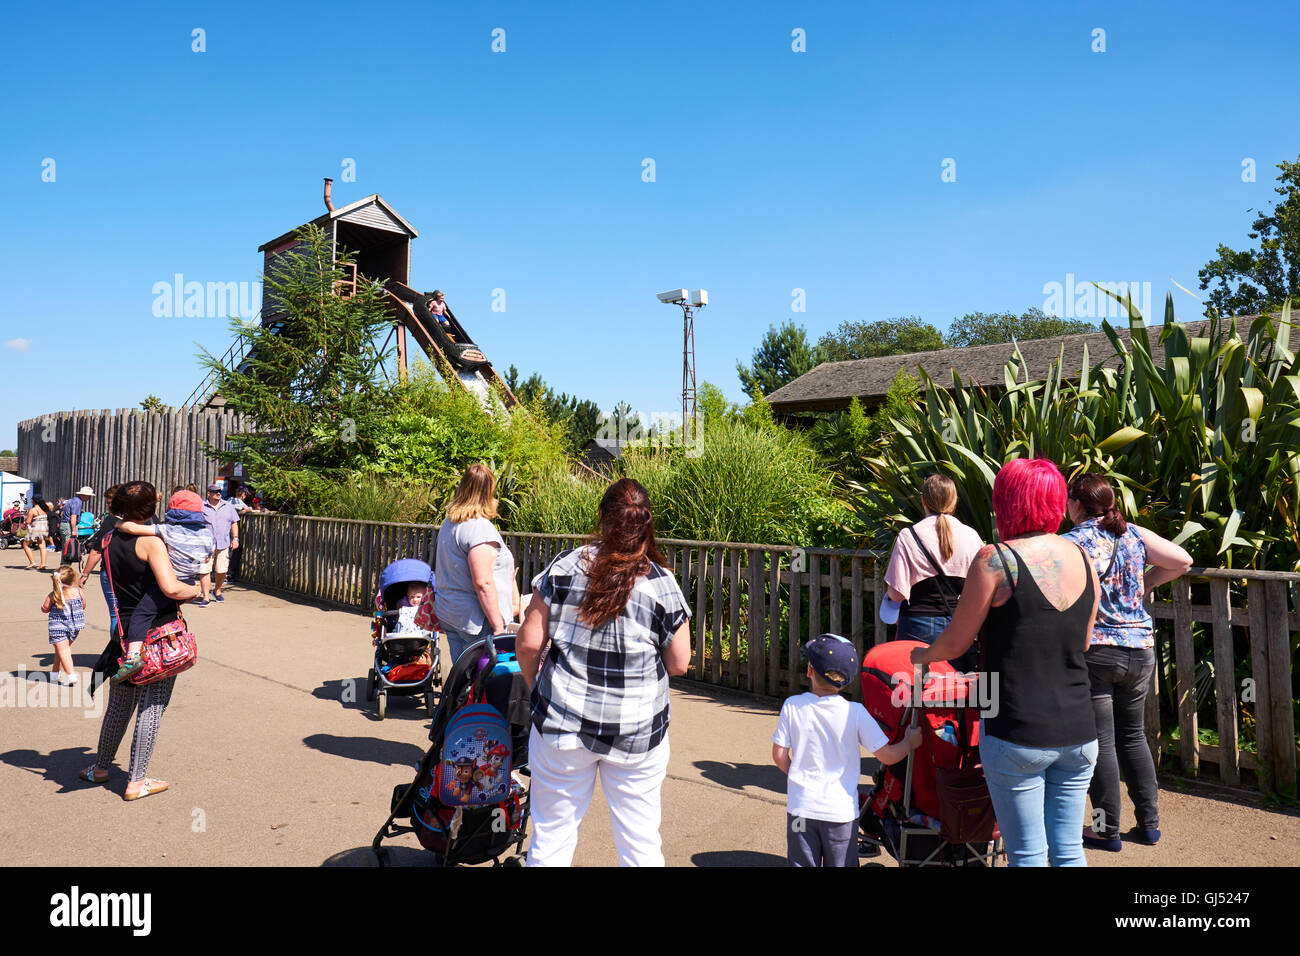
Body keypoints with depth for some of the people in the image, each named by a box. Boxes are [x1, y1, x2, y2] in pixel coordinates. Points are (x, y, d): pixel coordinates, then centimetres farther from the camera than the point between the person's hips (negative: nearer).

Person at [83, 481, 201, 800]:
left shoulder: (109, 541, 4)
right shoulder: (152, 541, -16)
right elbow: (171, 588, -27)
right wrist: (197, 589, -6)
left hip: (124, 635, 6)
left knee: (119, 705, 22)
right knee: (151, 707, 4)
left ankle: (100, 767, 37)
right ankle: (136, 782, 11)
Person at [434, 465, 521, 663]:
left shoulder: (448, 524, 12)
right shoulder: (480, 528, -17)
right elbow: (483, 583, -21)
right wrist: (498, 627, -16)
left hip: (447, 613, 9)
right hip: (475, 619, -9)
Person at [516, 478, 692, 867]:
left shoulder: (564, 566, -5)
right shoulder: (662, 583, -7)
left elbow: (528, 644, -3)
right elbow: (679, 664, -2)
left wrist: (537, 685, 16)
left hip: (563, 722, 1)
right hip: (637, 732, 0)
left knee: (551, 837, 15)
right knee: (640, 842, 14)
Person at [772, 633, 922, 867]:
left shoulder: (792, 706, -10)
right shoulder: (855, 712, -13)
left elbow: (779, 756, -5)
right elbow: (887, 756, -10)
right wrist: (910, 742, 11)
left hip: (801, 807, 1)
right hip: (841, 810, -1)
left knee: (802, 863, 14)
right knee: (840, 864, 15)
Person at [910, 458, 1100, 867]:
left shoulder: (995, 560, -14)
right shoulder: (1082, 558, 4)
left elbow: (955, 643, -6)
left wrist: (923, 655, 14)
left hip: (1018, 735, -5)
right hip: (1078, 731, 6)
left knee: (1028, 855, 6)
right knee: (1069, 850, 16)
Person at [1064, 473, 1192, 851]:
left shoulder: (1072, 543, -11)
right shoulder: (1136, 535, 3)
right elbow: (1183, 561, 6)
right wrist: (1144, 585, 14)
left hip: (1093, 652, -5)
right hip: (1140, 650, 5)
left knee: (1100, 741, 4)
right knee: (1133, 735, 19)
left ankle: (1107, 830, 13)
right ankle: (1149, 822, 25)